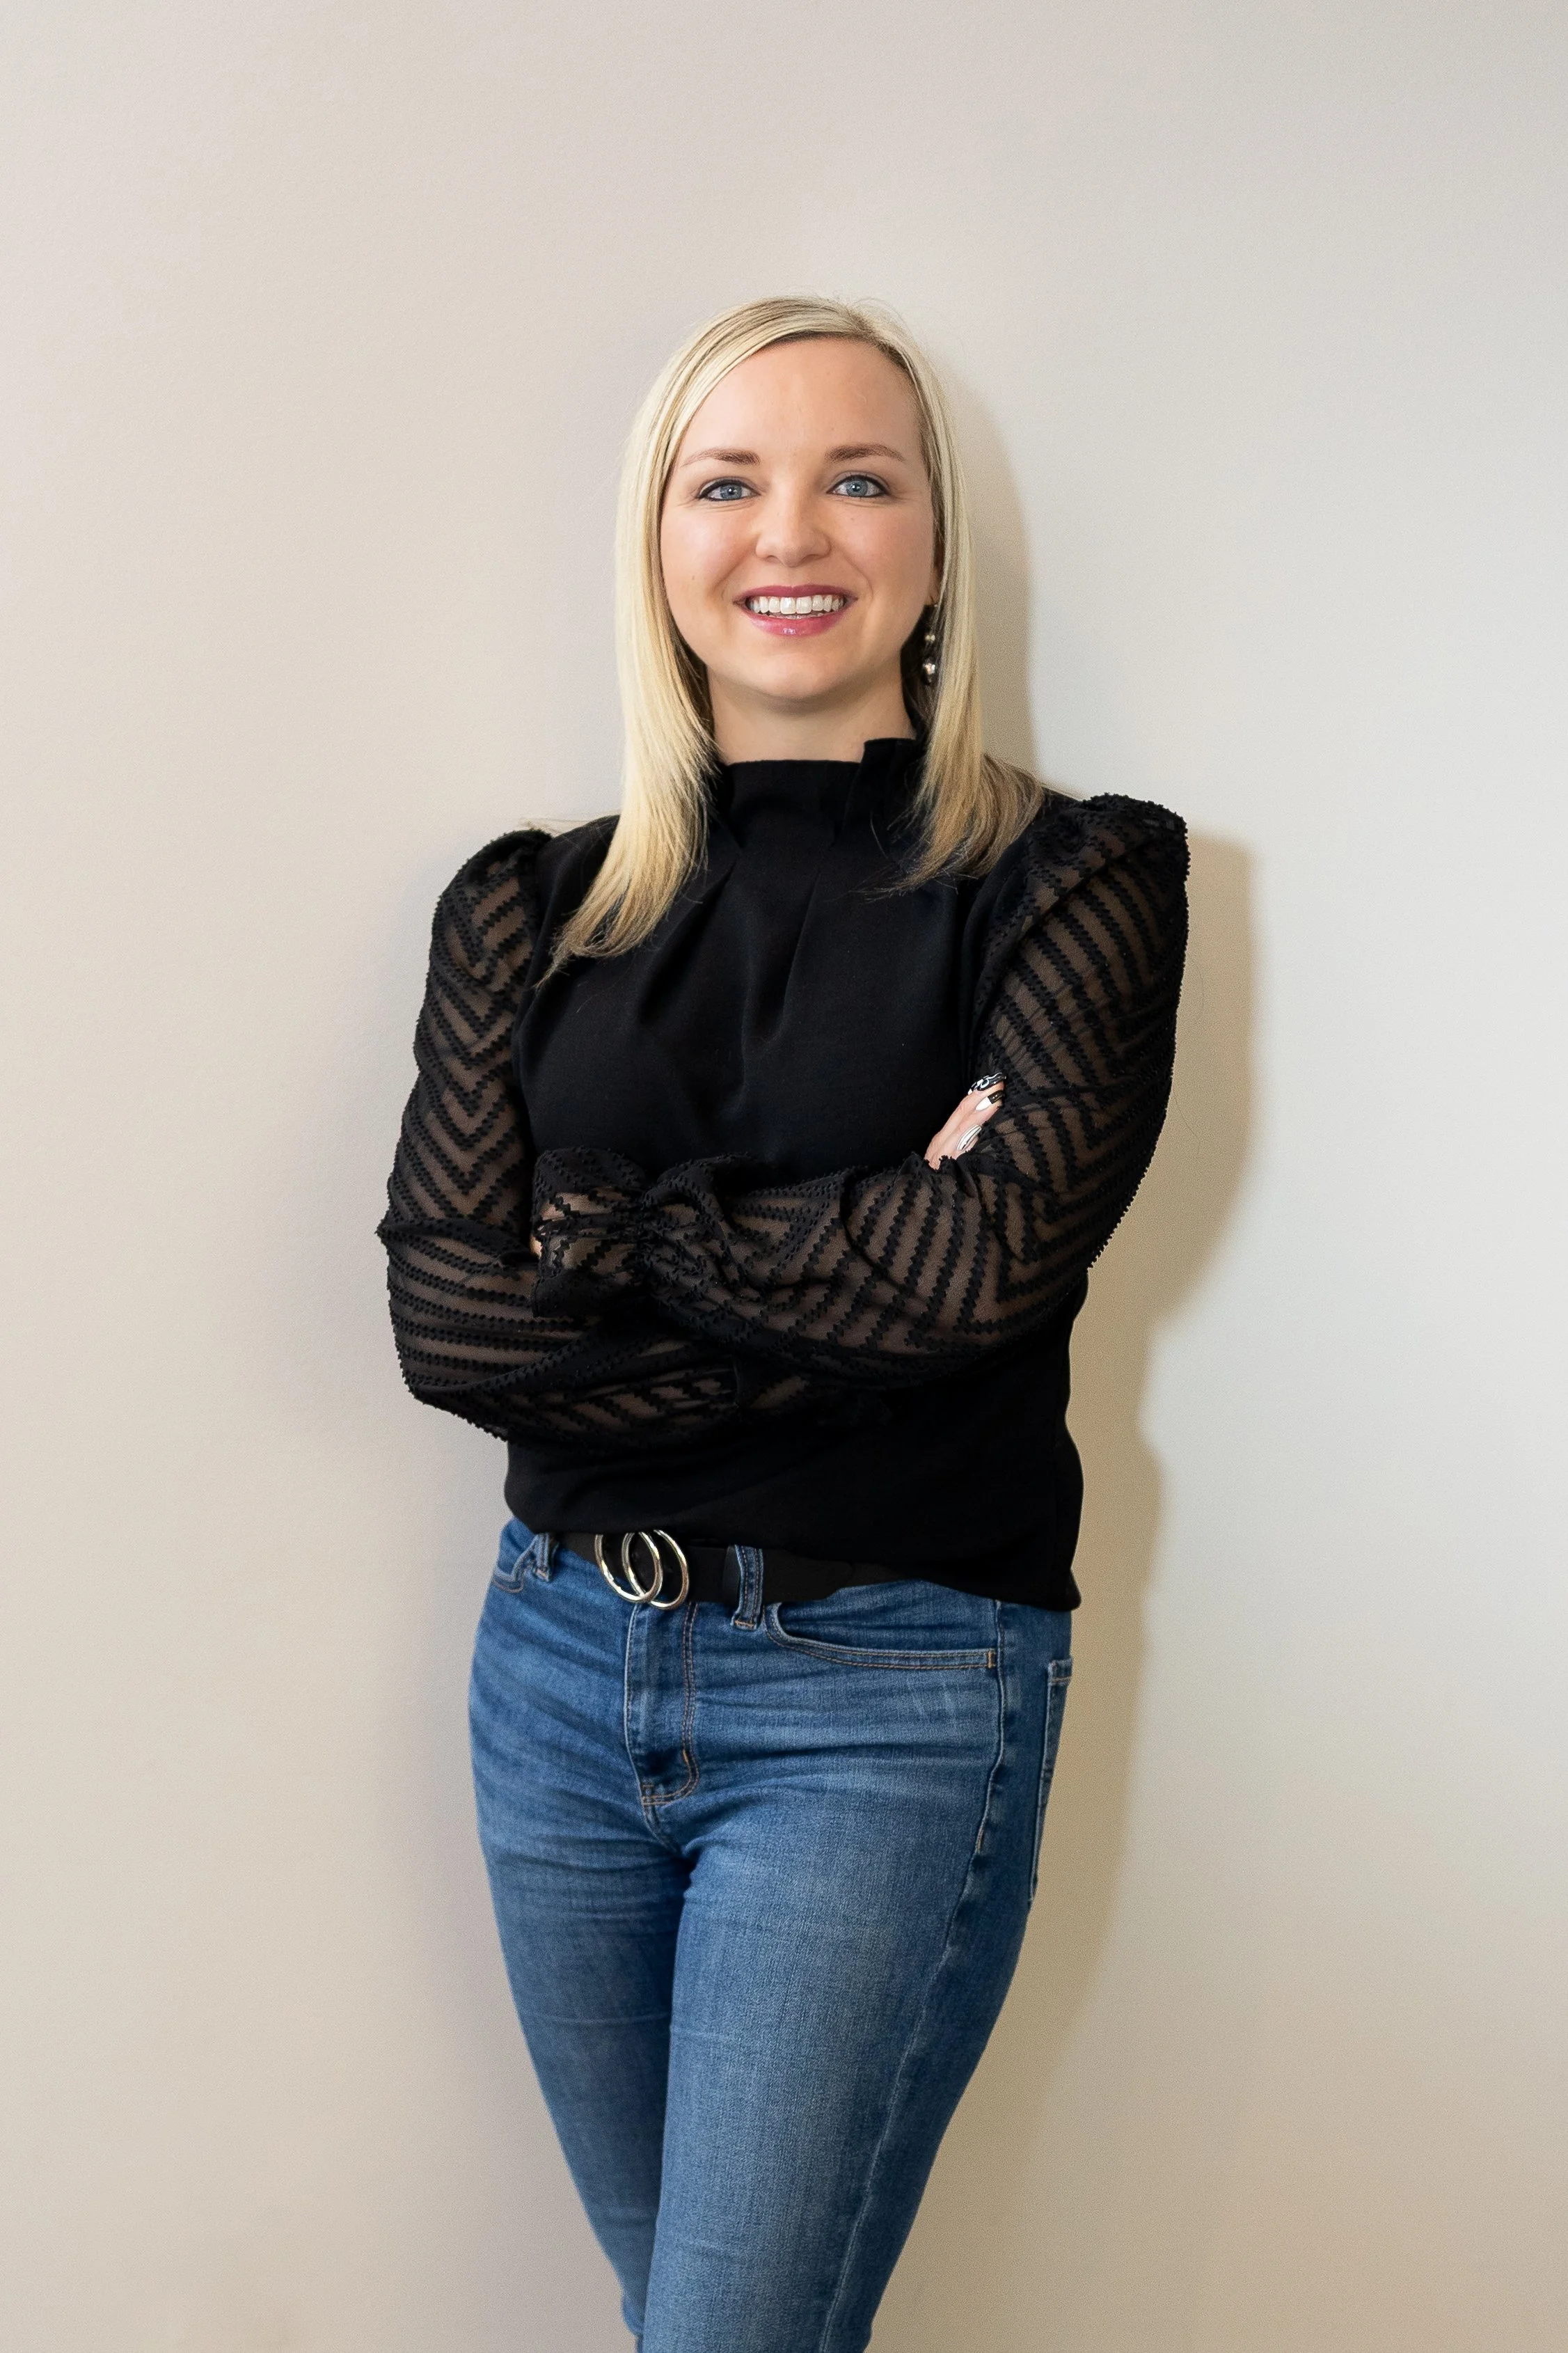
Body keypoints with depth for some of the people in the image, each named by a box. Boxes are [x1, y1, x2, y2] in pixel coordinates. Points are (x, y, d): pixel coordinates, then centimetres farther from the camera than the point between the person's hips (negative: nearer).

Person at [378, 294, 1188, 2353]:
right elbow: (446, 1314, -8)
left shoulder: (1074, 880, -4)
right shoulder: (529, 911, 4)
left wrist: (604, 1222, -10)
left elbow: (1000, 1246, -20)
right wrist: (866, 1270, -13)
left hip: (886, 1698, -4)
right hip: (564, 1662, 4)